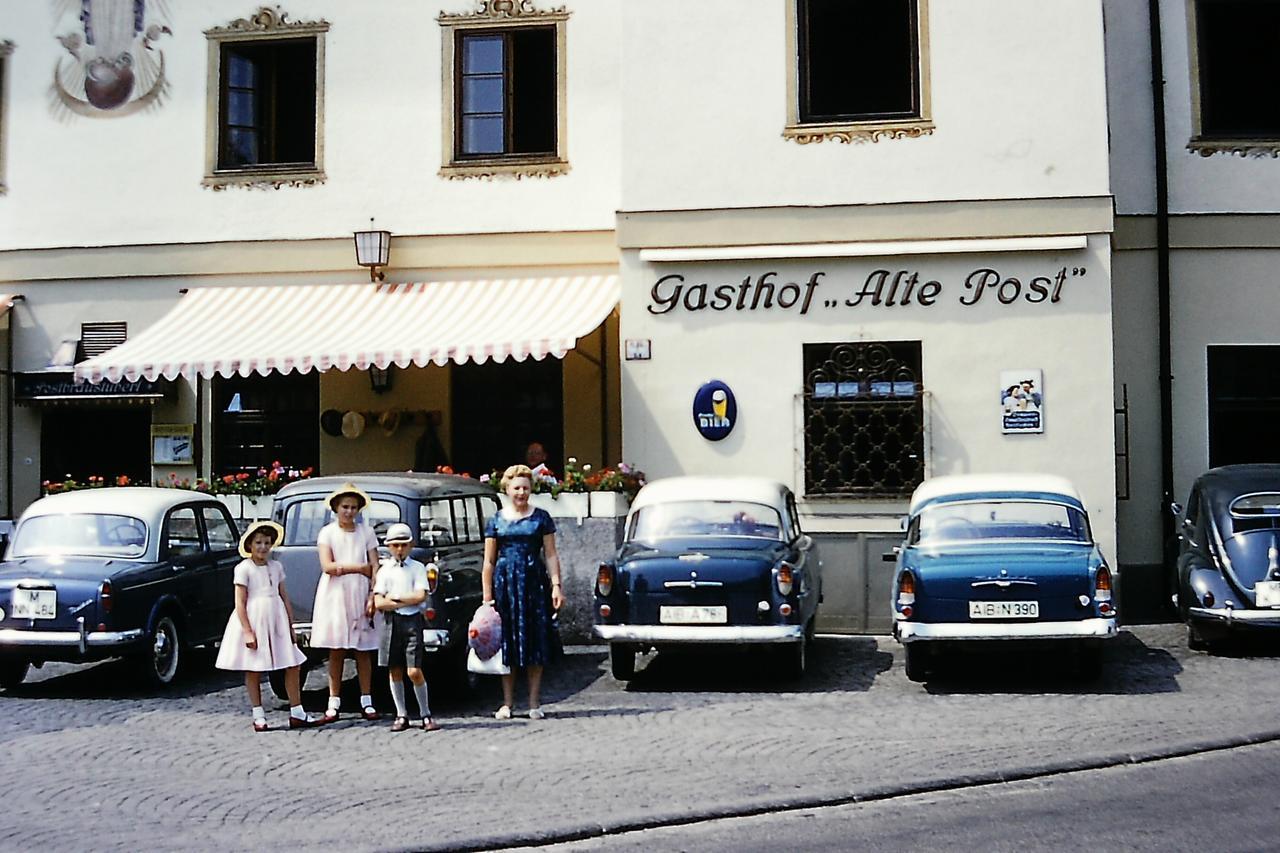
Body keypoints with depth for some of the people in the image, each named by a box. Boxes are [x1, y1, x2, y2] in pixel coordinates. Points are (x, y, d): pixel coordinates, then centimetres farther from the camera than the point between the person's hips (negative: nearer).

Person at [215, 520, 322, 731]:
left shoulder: (276, 567, 10)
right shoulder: (244, 569, -5)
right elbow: (240, 603, -9)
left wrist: (290, 625, 12)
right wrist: (247, 631, -15)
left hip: (276, 620, 5)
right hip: (254, 620, -5)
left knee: (293, 666, 1)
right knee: (254, 670, 3)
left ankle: (297, 713, 8)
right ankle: (258, 717, 12)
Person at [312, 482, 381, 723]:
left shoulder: (366, 532, 7)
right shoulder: (327, 532, 3)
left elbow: (375, 567, 3)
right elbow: (327, 566, -9)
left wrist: (373, 595, -8)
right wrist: (359, 567, -8)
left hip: (360, 595, 1)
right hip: (334, 595, -1)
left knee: (363, 650, 3)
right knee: (336, 651, 1)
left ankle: (366, 701, 8)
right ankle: (334, 702, 6)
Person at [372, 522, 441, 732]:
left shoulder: (417, 568, 5)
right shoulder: (384, 570, 9)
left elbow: (420, 596, -7)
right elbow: (379, 603, -1)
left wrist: (394, 598, -5)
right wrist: (406, 602, -7)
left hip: (413, 621, -3)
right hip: (391, 622, 3)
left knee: (414, 671, -8)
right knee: (395, 671, 6)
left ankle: (425, 715, 3)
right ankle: (401, 716, 15)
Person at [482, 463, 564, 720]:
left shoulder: (541, 518, 6)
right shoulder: (495, 521, 7)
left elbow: (551, 555, 5)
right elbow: (489, 561, 6)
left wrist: (556, 586, -5)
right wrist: (487, 595, 1)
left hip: (534, 582, -1)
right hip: (505, 583, 1)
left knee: (535, 643, 1)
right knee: (507, 642, 4)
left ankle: (534, 703, 8)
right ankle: (507, 703, 13)